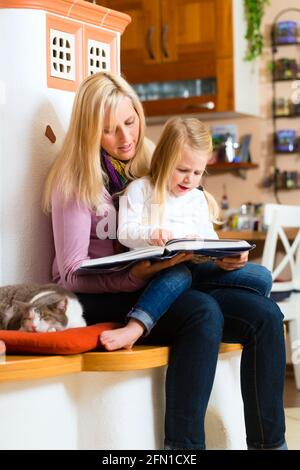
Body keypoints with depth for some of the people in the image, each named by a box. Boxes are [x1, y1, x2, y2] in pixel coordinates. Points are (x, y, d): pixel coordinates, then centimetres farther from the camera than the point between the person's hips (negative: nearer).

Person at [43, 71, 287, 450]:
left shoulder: (149, 164, 13)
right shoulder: (75, 180, -6)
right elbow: (73, 274, -11)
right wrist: (135, 276, -28)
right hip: (99, 296, -6)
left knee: (265, 315, -15)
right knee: (204, 313, -34)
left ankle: (268, 443, -11)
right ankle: (183, 445, -30)